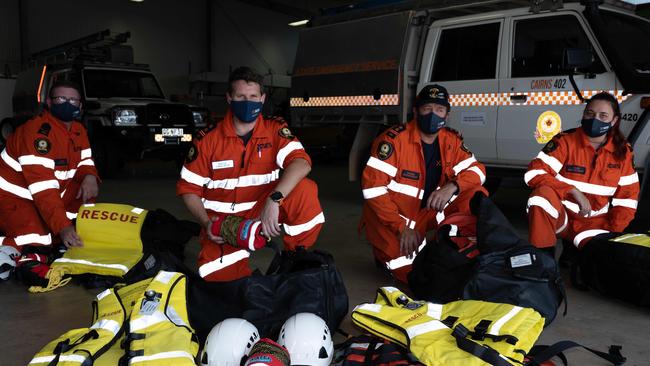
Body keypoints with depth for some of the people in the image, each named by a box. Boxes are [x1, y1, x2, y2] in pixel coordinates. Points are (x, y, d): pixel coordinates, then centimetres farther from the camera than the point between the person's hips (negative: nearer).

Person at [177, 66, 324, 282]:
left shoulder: (275, 130, -7)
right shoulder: (208, 139, -7)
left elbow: (301, 163, -26)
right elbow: (188, 188, -1)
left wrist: (274, 200, -40)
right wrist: (206, 223, -17)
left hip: (262, 210, 1)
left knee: (305, 189, -26)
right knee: (218, 277, -25)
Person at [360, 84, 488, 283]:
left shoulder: (452, 140, 0)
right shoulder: (394, 139, -19)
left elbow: (477, 170, -1)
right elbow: (372, 186, -22)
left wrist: (452, 187, -24)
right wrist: (402, 227, -23)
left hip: (426, 215, 6)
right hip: (388, 219, -5)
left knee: (477, 195, -8)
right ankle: (385, 253, 10)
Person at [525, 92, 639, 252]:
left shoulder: (623, 152, 2)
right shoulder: (565, 141, -9)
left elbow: (627, 198, 5)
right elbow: (534, 173, -21)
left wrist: (613, 233, -8)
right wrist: (574, 192, -28)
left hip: (594, 223, 3)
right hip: (560, 215, -2)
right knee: (543, 194, -35)